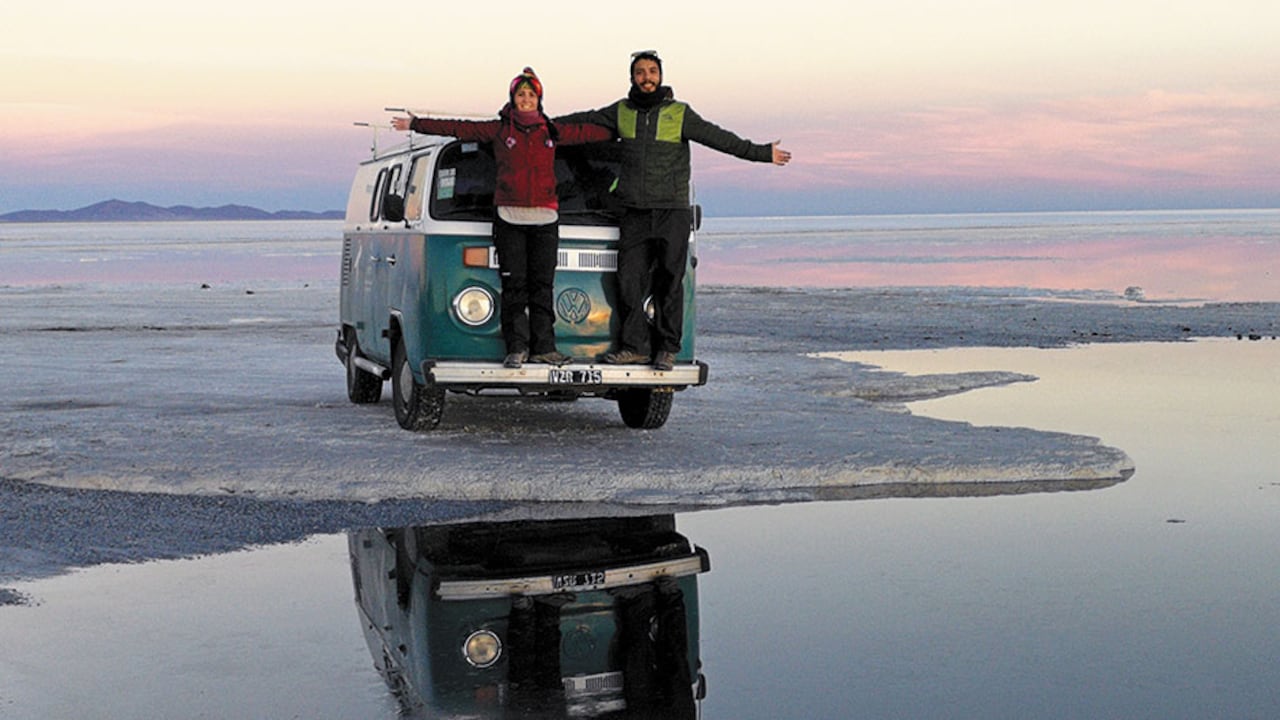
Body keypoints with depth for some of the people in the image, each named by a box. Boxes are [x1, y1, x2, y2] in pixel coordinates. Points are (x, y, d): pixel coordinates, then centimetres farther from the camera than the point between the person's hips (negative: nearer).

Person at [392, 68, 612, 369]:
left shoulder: (552, 131, 12)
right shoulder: (498, 130, 6)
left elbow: (586, 132, 20)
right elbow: (459, 129, 5)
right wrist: (416, 125, 4)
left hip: (545, 220, 2)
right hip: (509, 218, -2)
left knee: (542, 286, 2)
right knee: (514, 286, -3)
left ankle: (543, 347, 5)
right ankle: (517, 347, 0)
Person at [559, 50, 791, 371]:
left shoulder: (679, 114, 1)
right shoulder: (621, 112, 9)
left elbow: (718, 138, -2)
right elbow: (583, 121, 20)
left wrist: (761, 153, -7)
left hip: (672, 214, -2)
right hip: (634, 214, 3)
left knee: (668, 282, -2)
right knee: (629, 280, -2)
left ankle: (667, 348, 6)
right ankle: (634, 346, 7)